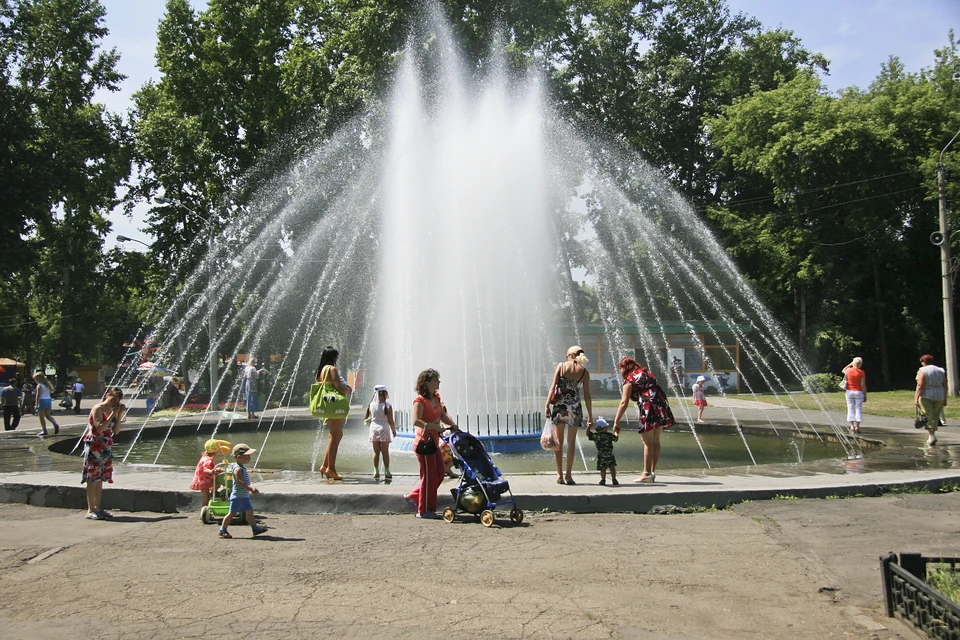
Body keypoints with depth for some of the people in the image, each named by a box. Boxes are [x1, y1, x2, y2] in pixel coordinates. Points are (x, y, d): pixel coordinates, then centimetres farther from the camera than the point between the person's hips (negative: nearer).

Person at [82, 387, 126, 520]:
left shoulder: (112, 410, 12)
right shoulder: (98, 409, -12)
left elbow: (116, 431, 8)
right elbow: (100, 428, -23)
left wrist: (120, 415, -2)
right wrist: (113, 414, -20)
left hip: (106, 447, 8)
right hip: (94, 447, -8)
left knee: (100, 478, 10)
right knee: (93, 478, -6)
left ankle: (97, 507, 16)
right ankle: (90, 510, -3)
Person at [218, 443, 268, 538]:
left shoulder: (243, 468, 12)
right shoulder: (237, 469, -18)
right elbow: (239, 481, -27)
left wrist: (251, 488, 19)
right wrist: (250, 488, -30)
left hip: (245, 496, 9)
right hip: (237, 496, -9)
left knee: (249, 511, 8)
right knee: (232, 513, 0)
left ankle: (255, 528, 11)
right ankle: (223, 530, 10)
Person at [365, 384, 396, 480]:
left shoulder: (371, 405, -1)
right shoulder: (388, 406, -11)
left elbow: (367, 419, 5)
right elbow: (390, 421, -9)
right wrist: (394, 431, 4)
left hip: (374, 428, 3)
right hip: (384, 429, -3)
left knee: (376, 451, 9)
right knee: (385, 452, 4)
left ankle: (376, 471, 9)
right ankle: (386, 472, 5)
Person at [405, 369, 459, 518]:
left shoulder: (436, 398, 11)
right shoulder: (420, 400, -15)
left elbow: (442, 415, 11)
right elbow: (416, 421, -24)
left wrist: (452, 424, -7)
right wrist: (434, 426, -30)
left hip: (434, 442, 9)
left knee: (439, 474, 12)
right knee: (429, 476, -2)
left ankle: (414, 497, 25)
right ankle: (424, 510, 10)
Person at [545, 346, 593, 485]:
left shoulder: (561, 366, 2)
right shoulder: (584, 372, 3)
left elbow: (553, 387, -5)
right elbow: (587, 395, 2)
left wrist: (547, 405, -3)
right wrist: (590, 416, 6)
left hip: (559, 405, 0)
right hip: (574, 407, 0)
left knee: (559, 441, 9)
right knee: (571, 442, 8)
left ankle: (560, 475, 8)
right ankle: (568, 475, 6)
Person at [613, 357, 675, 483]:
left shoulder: (629, 379, 3)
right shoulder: (647, 373, 24)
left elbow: (624, 402, -5)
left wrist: (616, 422, -5)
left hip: (648, 408, -7)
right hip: (661, 407, 7)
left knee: (648, 442, -3)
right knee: (655, 441, 11)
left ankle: (647, 474, -2)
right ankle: (653, 472, 15)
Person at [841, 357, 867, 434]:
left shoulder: (848, 370, -1)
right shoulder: (861, 372, -9)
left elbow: (843, 370, 26)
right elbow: (863, 385, -10)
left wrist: (850, 364, 24)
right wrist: (865, 395, -3)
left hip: (849, 392, 2)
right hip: (858, 392, -2)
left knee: (850, 409, 5)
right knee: (858, 409, 3)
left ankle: (852, 427, 0)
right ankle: (857, 427, 0)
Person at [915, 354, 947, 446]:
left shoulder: (922, 370, -6)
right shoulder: (941, 371, 10)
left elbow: (920, 385, -14)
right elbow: (945, 386, 8)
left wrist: (916, 398, -15)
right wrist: (945, 399, 13)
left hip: (926, 396, -5)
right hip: (939, 397, 5)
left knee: (927, 416, -4)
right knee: (935, 417, 11)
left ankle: (932, 435, -17)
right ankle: (932, 435, 14)